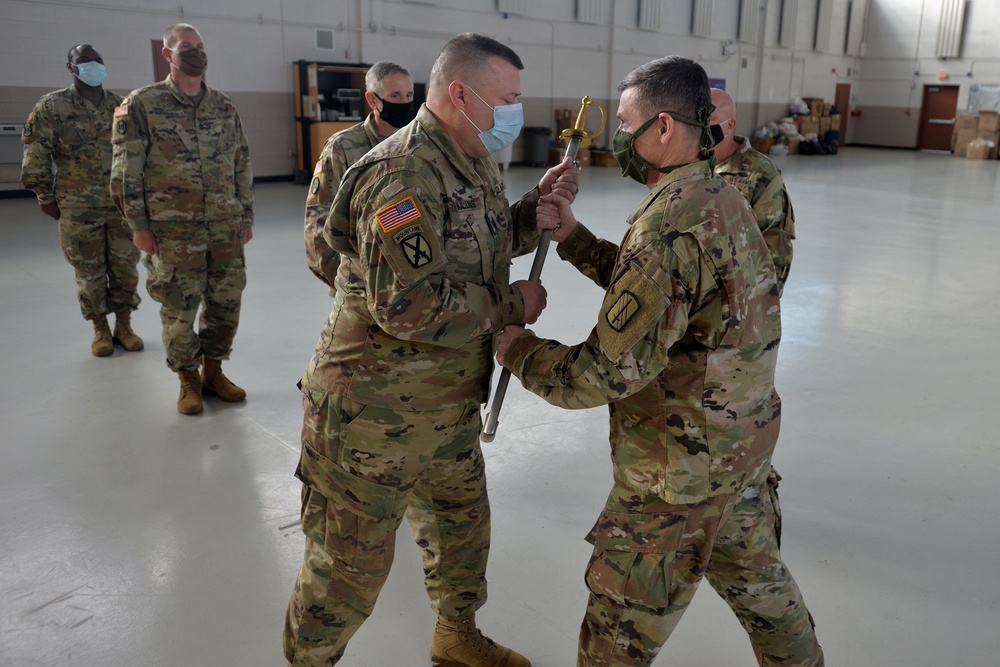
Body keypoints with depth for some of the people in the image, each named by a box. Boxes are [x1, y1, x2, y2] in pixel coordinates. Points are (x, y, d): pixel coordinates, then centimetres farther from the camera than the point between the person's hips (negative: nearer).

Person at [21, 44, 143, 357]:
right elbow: (36, 157, 0)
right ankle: (101, 330, 20)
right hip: (78, 208, -2)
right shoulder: (51, 107, -2)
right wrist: (45, 196, 0)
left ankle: (123, 325, 21)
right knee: (90, 272, 5)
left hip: (122, 204, 2)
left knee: (125, 268, 5)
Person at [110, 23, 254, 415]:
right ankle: (188, 381, 21)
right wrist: (138, 225, -7)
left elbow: (242, 166, 15)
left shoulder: (224, 107, 10)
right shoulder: (142, 105, -2)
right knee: (179, 308, 3)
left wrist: (246, 217, 11)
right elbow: (126, 170, -3)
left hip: (225, 227, 4)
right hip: (173, 231, -4)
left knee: (226, 302, 8)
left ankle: (214, 372, 27)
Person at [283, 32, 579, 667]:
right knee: (353, 562, 6)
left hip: (450, 404, 10)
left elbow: (492, 245, 20)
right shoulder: (405, 176, -24)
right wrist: (510, 305, -18)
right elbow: (411, 306, -32)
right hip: (378, 412, -10)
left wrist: (539, 204, 3)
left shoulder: (475, 164, 9)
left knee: (463, 524, 25)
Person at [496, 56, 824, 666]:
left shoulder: (672, 220, -25)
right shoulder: (721, 197, 5)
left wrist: (518, 349, -11)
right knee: (754, 572, 29)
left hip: (683, 467, -9)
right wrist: (573, 237, 7)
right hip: (742, 441, 9)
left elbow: (611, 373, -26)